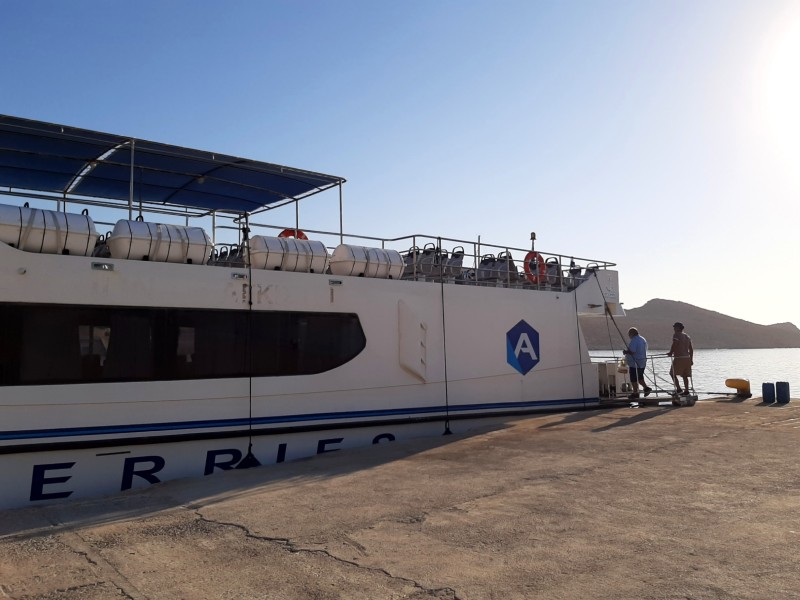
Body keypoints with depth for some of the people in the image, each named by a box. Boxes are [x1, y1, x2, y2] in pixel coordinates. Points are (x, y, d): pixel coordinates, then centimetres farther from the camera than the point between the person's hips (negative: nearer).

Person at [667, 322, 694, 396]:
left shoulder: (676, 335, -7)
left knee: (673, 373, 1)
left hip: (679, 358, -8)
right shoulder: (687, 337, 16)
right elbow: (691, 349, 16)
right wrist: (691, 359, 21)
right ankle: (686, 391, 14)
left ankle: (678, 389, -8)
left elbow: (674, 345, -20)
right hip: (687, 358, 8)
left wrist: (670, 353, -5)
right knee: (685, 376, 13)